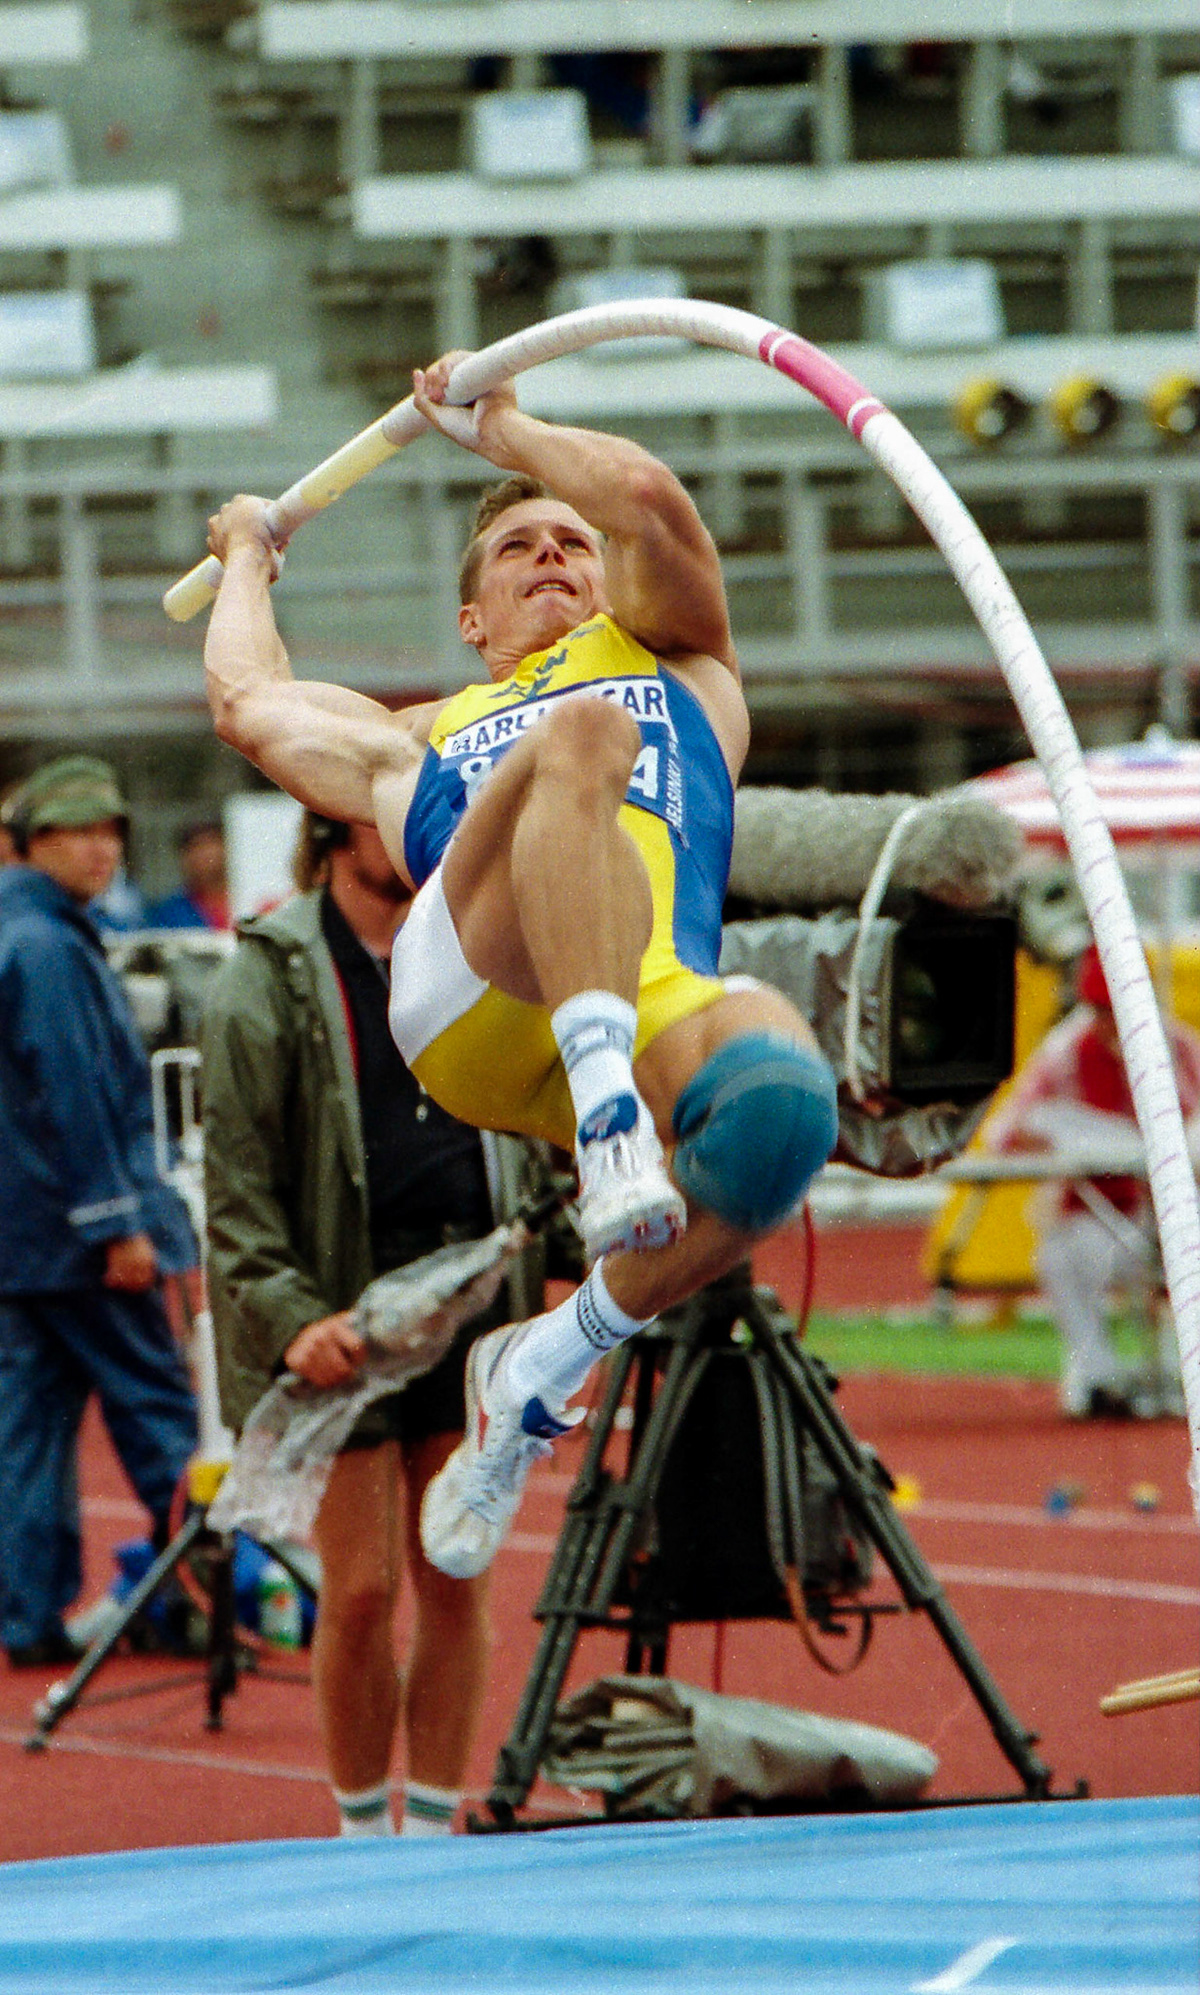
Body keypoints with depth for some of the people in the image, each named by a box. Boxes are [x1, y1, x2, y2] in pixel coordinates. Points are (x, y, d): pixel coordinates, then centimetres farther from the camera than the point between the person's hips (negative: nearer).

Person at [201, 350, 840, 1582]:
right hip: (465, 998, -1)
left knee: (783, 1090, -38)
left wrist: (500, 431, 40)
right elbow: (249, 702, 48)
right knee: (580, 733, -31)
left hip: (651, 1004, 1)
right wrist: (247, 555, 67)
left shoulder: (676, 661, 39)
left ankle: (540, 1372, -18)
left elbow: (648, 497, 23)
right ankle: (608, 1115, -50)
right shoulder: (418, 746, 45)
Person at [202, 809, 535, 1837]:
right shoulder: (268, 979, -5)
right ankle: (362, 1829, 11)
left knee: (457, 1580, 4)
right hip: (342, 1312, -4)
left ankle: (434, 1828, 12)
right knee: (361, 1588, -4)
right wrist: (291, 1317, -19)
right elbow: (236, 1185, -8)